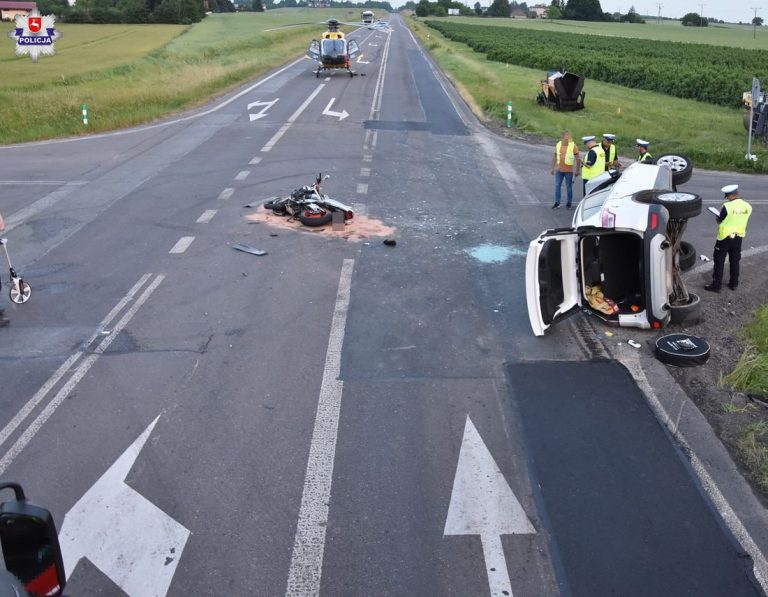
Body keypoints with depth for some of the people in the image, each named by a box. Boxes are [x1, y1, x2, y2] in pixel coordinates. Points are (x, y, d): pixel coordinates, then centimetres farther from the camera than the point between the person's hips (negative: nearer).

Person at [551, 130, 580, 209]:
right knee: (557, 186, 5)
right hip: (559, 170, 3)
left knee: (569, 187, 6)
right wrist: (553, 168, 8)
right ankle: (557, 203, 15)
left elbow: (577, 158, -4)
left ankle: (568, 203, 17)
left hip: (569, 171, -3)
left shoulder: (573, 146, -8)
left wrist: (577, 170, -6)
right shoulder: (558, 145, 2)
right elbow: (554, 156, 11)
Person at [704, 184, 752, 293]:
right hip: (738, 237, 5)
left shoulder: (727, 206, -21)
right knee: (735, 261, 18)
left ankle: (716, 285, 7)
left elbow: (720, 222, -11)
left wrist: (718, 218, 10)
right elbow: (742, 221, 8)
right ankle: (734, 284, 26)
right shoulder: (748, 206, -3)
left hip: (725, 237, -5)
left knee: (719, 262, 4)